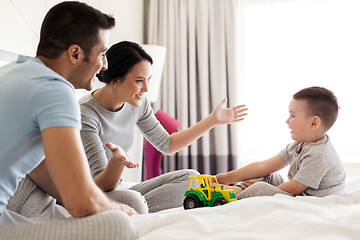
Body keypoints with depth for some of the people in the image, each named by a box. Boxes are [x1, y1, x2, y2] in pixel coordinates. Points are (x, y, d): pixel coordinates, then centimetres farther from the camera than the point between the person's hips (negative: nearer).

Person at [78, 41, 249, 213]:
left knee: (189, 177, -6)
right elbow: (101, 185, -25)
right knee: (130, 201, -39)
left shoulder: (137, 104, -2)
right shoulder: (86, 114, -23)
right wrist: (116, 160, -48)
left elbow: (166, 144, 11)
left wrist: (213, 120, 8)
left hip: (116, 189, 7)